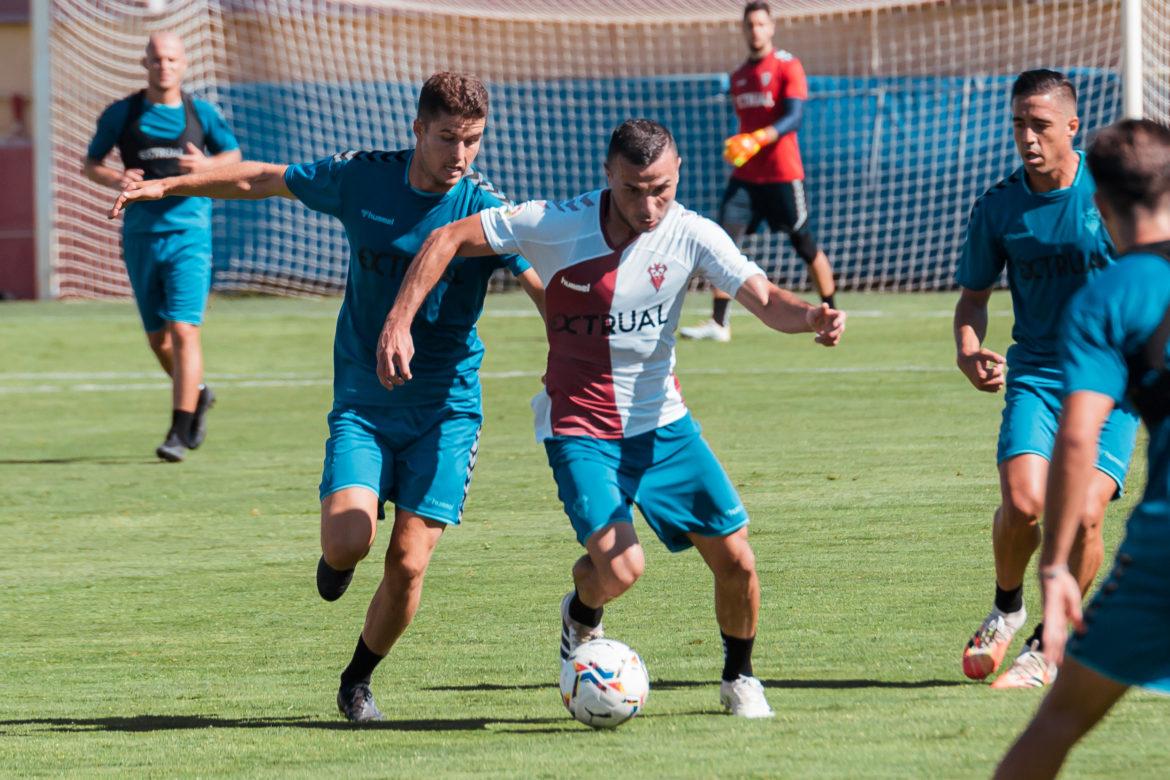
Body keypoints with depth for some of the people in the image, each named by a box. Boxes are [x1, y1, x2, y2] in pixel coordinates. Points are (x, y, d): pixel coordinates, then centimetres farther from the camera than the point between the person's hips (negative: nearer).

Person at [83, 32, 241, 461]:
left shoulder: (202, 113, 3)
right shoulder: (121, 114, 3)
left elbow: (233, 155, 15)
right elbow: (90, 163, 11)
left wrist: (207, 165, -8)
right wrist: (114, 178, -12)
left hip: (188, 235, -2)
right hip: (140, 235, 2)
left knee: (184, 330, -14)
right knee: (158, 338, 10)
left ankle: (180, 432, -11)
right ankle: (197, 393, 38)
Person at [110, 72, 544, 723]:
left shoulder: (487, 210, -9)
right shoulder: (362, 180, -3)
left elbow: (549, 290, -17)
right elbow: (264, 180, 12)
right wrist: (168, 186, 14)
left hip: (447, 409, -1)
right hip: (362, 404, 1)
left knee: (407, 564, -8)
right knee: (349, 540, -20)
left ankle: (359, 680, 19)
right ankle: (338, 557, 20)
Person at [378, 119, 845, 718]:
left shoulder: (692, 235, -10)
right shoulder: (558, 224, -16)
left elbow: (764, 299, -21)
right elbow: (447, 240, -10)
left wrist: (810, 317, -44)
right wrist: (399, 322, -20)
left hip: (663, 422, 3)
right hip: (580, 429, -3)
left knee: (736, 561, -2)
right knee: (619, 566, -22)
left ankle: (739, 678, 28)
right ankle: (581, 616, 16)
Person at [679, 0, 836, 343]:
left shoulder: (787, 66, -6)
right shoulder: (739, 76, 15)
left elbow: (794, 118, -17)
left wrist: (758, 139, -30)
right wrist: (736, 147, 16)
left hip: (782, 174, -5)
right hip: (745, 175, 5)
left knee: (805, 245, 3)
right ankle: (719, 323, -12)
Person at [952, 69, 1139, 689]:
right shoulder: (997, 209, 1)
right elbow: (974, 295, 11)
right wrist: (968, 352, -8)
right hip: (1036, 373, 1)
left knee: (1082, 514, -16)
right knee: (1023, 502, -20)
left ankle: (1048, 646, 6)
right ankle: (1006, 608, 12)